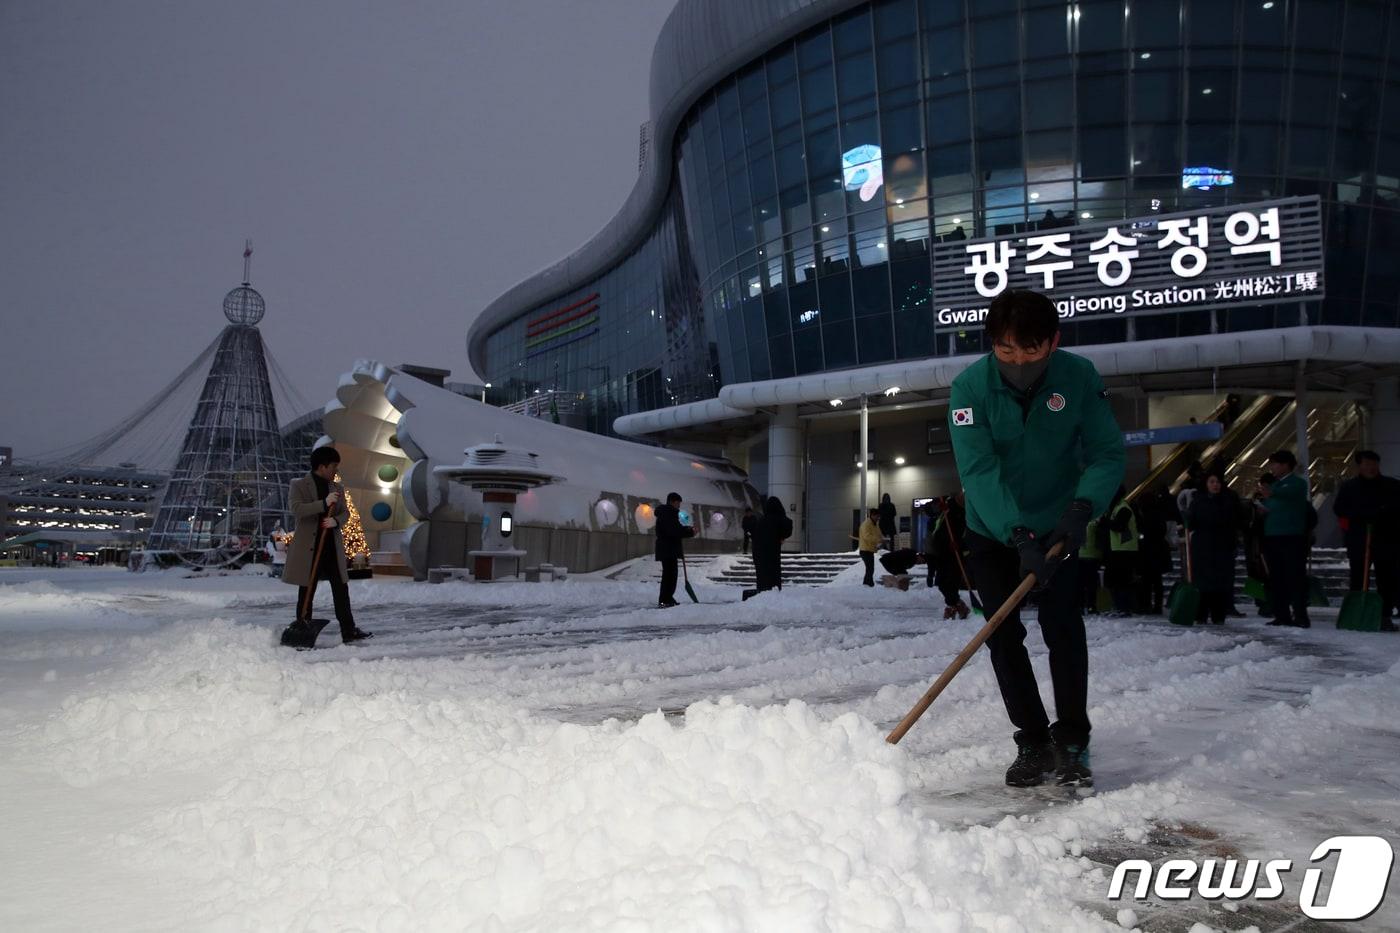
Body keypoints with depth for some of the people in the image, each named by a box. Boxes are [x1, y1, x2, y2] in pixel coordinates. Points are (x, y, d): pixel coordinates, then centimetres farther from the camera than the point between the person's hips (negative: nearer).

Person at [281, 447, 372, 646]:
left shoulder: (337, 488, 14)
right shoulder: (299, 485, -2)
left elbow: (345, 512, 11)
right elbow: (295, 508, -16)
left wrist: (336, 520, -12)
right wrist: (324, 504, -23)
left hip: (333, 547, 5)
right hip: (308, 547, -5)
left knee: (341, 589, 3)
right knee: (306, 591, 2)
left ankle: (349, 632, 6)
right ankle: (302, 631, 10)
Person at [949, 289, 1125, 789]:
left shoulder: (1079, 377, -16)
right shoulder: (970, 386, -22)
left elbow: (1108, 453, -13)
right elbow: (978, 471, -29)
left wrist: (1082, 506, -31)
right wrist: (1019, 536, -38)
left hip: (1056, 527, 0)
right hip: (992, 532, 0)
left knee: (1063, 627, -9)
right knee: (1003, 636, -1)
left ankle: (1072, 740, 5)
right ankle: (1032, 741, 13)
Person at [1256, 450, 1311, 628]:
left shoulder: (1298, 483, -3)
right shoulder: (1274, 485, 21)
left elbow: (1289, 493, -26)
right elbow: (1266, 506, 27)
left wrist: (1271, 494, -48)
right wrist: (1261, 507, 1)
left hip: (1292, 537, -7)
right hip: (1272, 535, 7)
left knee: (1295, 577, -7)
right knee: (1276, 578, 7)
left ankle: (1300, 616, -6)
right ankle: (1282, 616, 12)